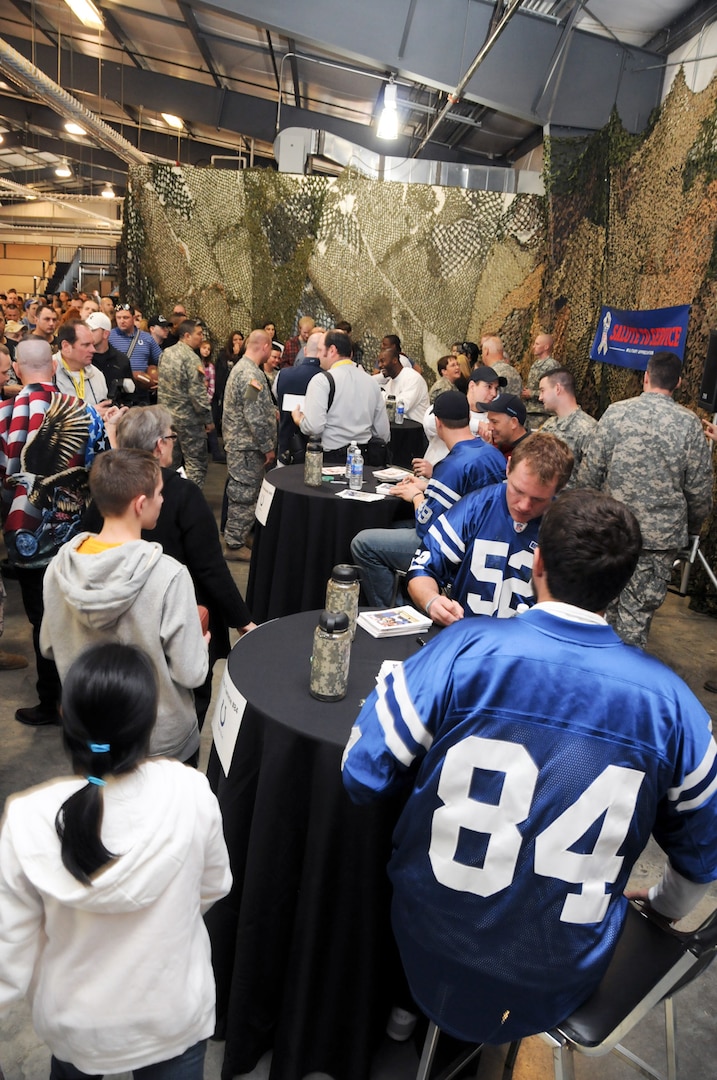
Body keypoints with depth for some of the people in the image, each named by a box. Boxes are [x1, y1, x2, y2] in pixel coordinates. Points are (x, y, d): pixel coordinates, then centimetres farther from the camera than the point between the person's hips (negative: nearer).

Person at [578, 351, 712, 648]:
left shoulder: (617, 412, -5)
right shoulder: (689, 423, -5)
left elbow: (589, 473, -5)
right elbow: (699, 489, -1)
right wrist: (692, 528, 16)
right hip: (661, 535, -1)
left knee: (607, 603, 17)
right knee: (638, 611, 7)